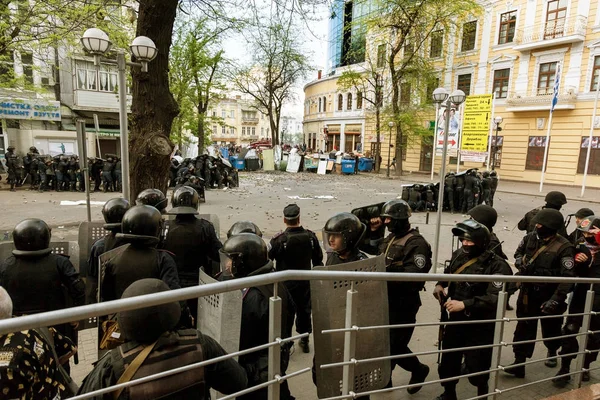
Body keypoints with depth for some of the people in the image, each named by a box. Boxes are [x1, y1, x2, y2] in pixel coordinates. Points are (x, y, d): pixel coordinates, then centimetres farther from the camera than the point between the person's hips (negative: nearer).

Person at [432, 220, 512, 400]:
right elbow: (448, 273, 19)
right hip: (455, 320, 6)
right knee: (448, 362, 17)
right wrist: (440, 285, 0)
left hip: (480, 327, -6)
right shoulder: (458, 255, -1)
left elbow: (495, 298, -28)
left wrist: (465, 304, -33)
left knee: (477, 367, 7)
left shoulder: (496, 265, -20)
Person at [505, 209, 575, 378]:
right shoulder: (530, 237, -4)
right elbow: (519, 252, 16)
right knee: (524, 328, 7)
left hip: (548, 296, -3)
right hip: (528, 292, 3)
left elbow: (567, 278, -22)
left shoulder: (564, 247, -19)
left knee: (550, 328, 20)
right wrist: (521, 263, -6)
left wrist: (555, 300, -27)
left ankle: (552, 351, 50)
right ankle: (519, 363, 14)